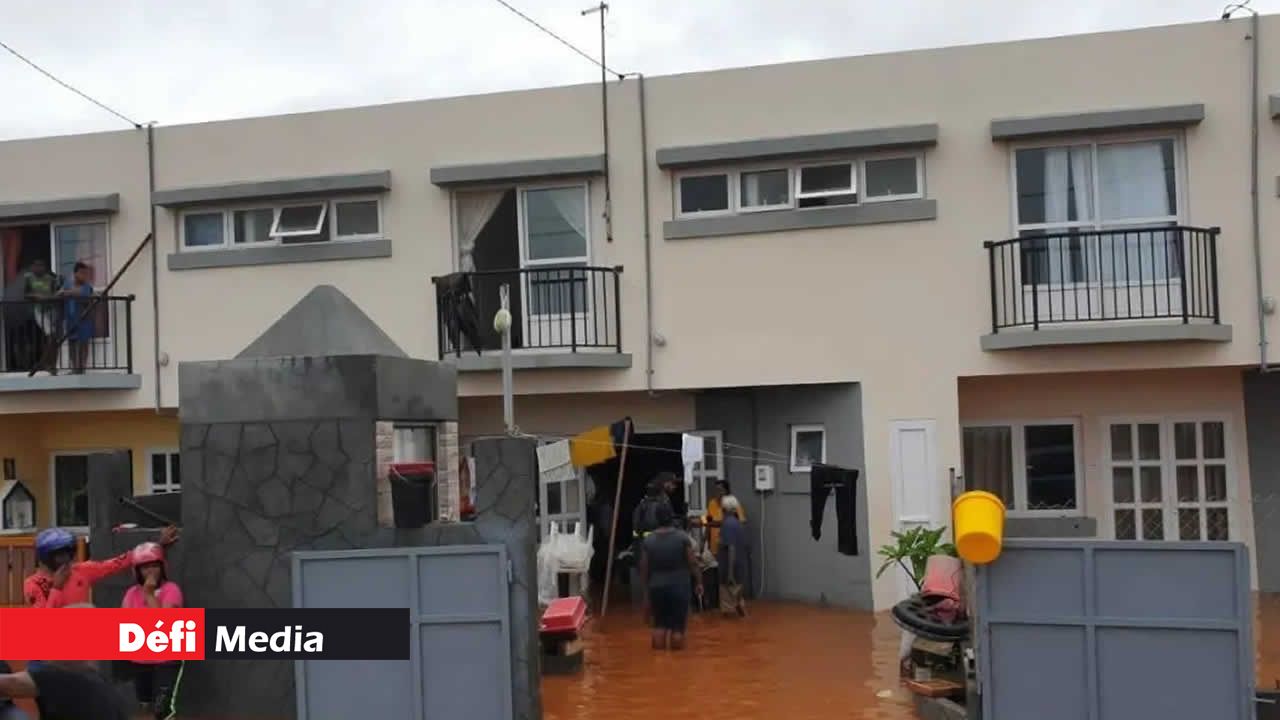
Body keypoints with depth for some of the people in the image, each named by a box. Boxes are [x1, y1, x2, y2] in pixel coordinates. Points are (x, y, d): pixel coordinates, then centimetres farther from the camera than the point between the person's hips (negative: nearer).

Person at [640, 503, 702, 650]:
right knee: (678, 626, 4)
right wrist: (698, 582, 5)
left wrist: (648, 586, 15)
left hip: (657, 587, 3)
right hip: (679, 586, -2)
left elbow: (644, 567, 2)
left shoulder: (648, 540, -2)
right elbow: (692, 563, -7)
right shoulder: (682, 537, -8)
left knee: (659, 625, 16)